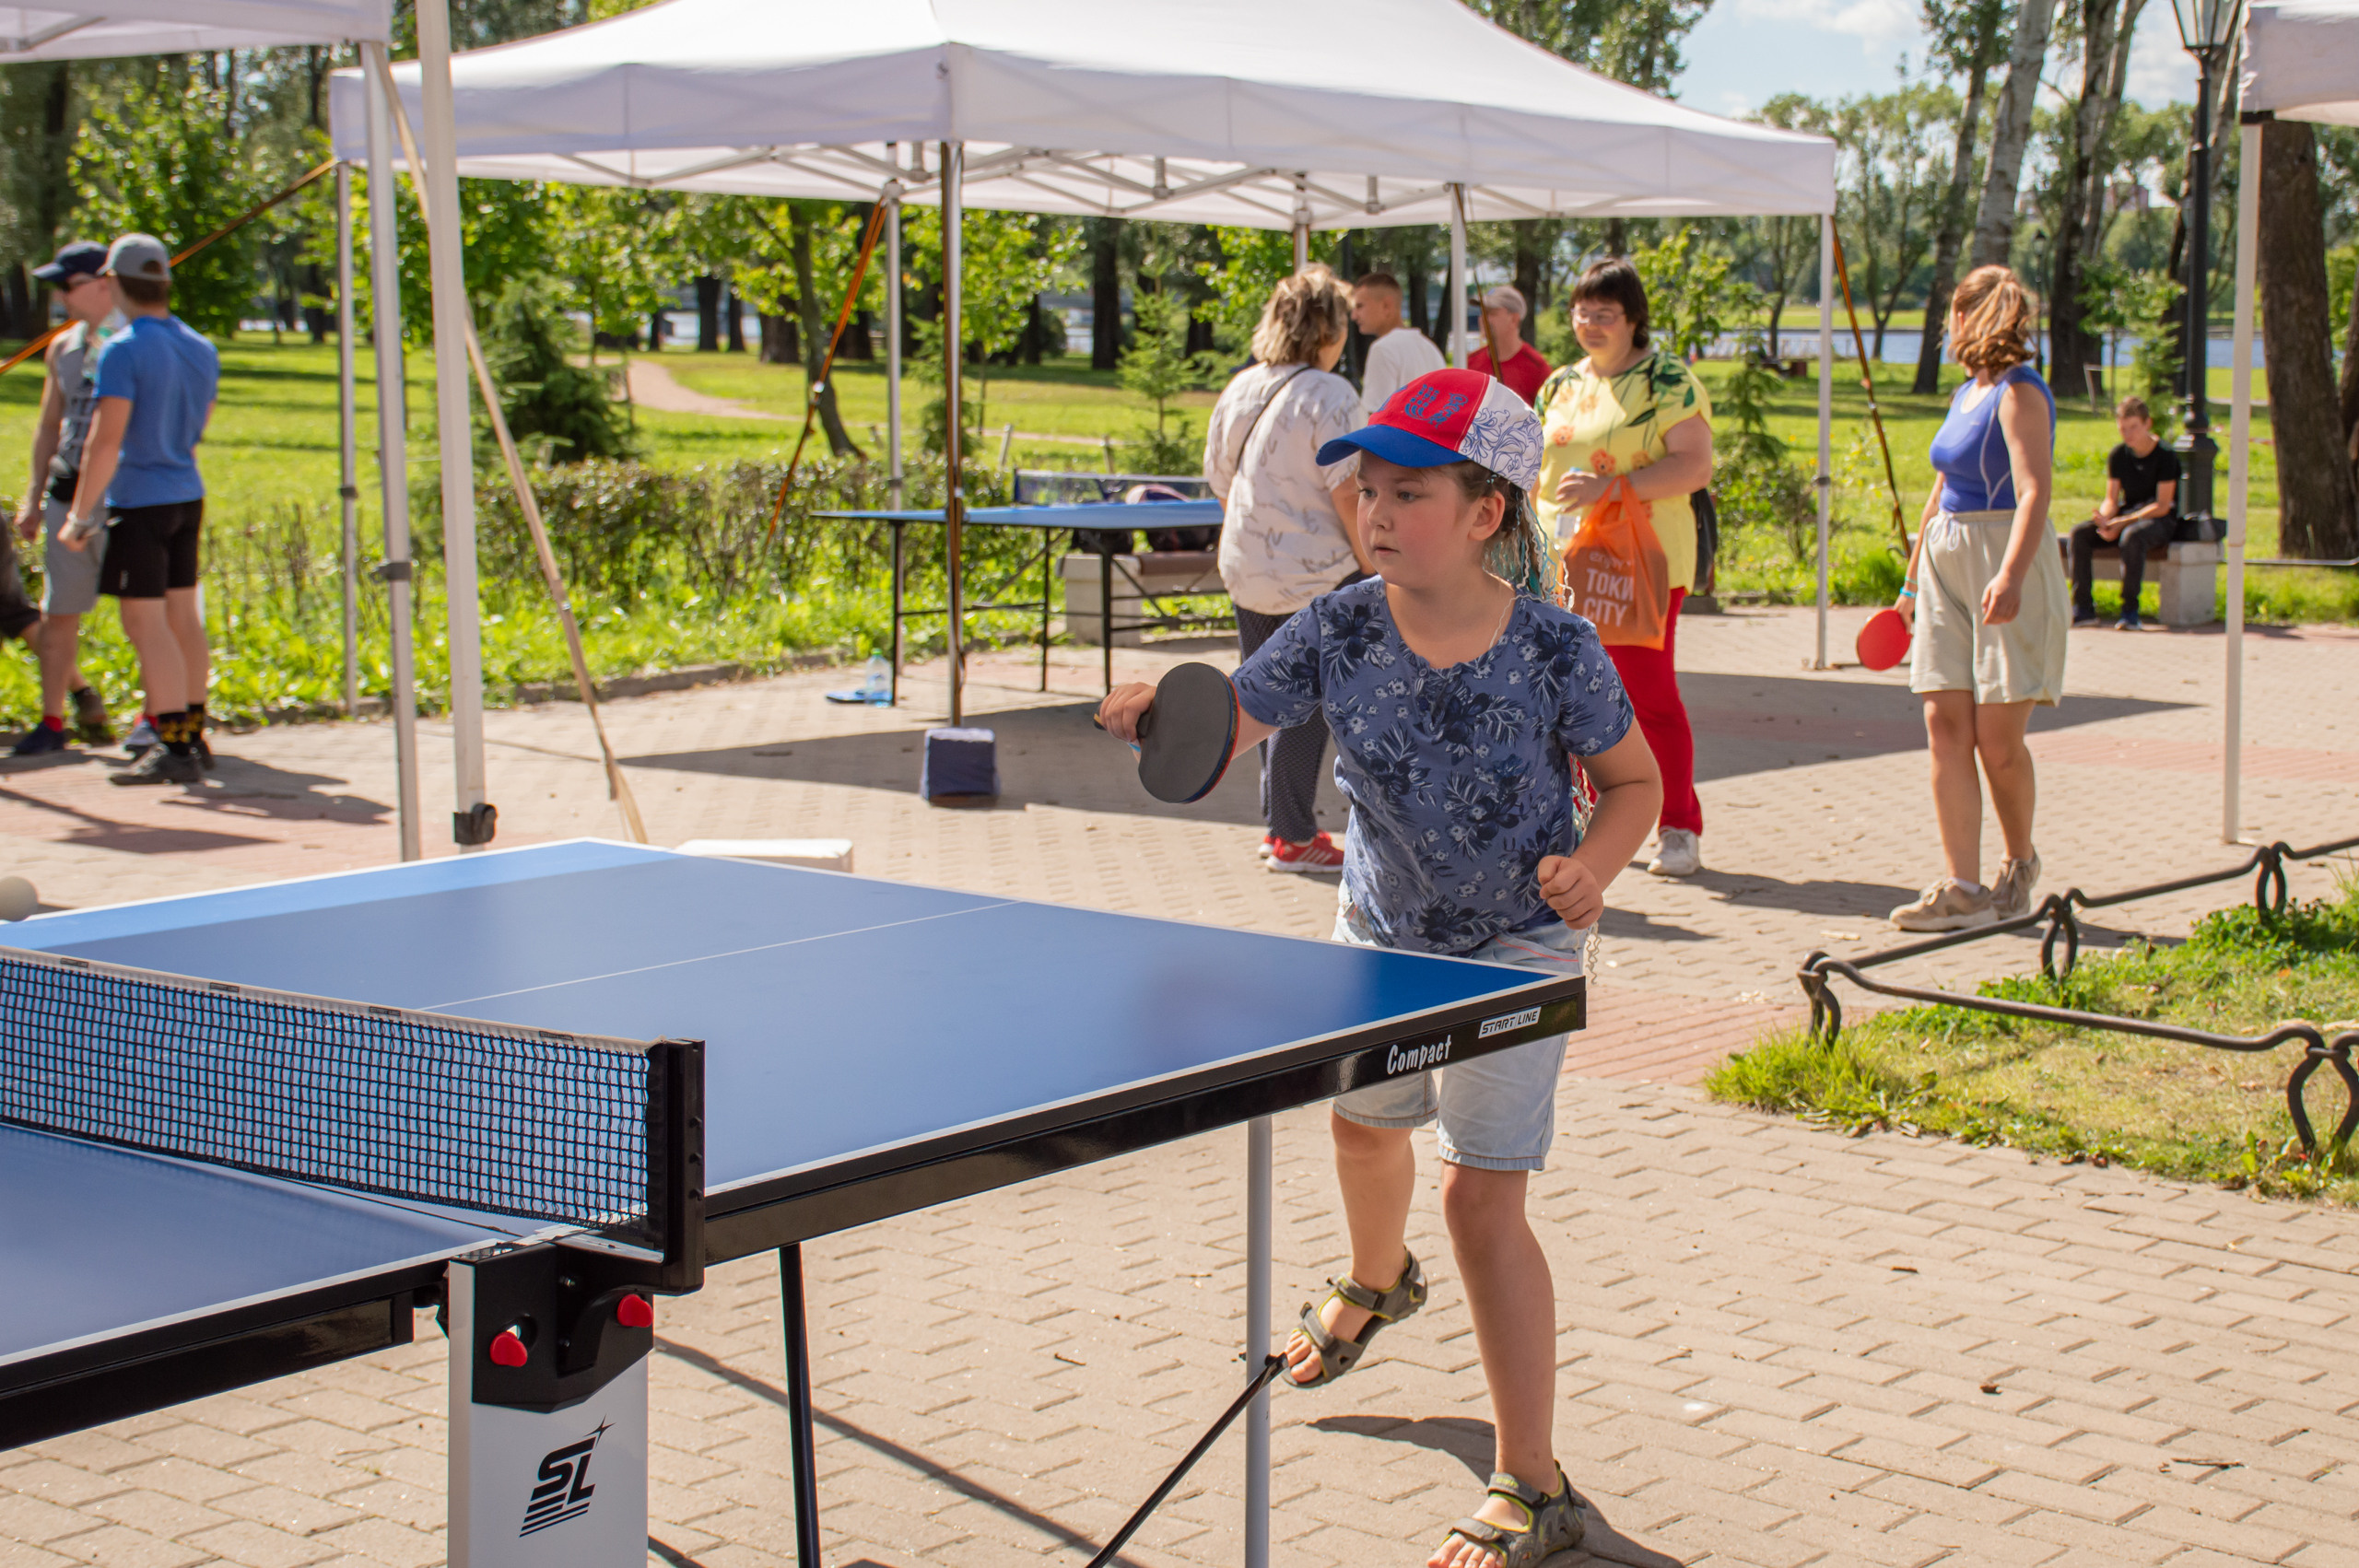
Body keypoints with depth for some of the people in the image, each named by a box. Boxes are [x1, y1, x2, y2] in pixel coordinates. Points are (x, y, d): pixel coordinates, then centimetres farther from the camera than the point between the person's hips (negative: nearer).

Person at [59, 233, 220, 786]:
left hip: (139, 500, -8)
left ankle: (173, 749, -8)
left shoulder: (123, 351, -15)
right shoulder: (200, 350, 10)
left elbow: (106, 442, -20)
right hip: (188, 494, 8)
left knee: (146, 624, -6)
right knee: (182, 617, 14)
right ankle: (192, 733, 21)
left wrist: (80, 516, -15)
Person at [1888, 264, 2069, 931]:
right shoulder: (1966, 393, 16)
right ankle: (1962, 888, -3)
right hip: (1947, 562, 8)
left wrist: (2011, 573, -35)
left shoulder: (2020, 394, -10)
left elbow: (2034, 491, -23)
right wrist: (1912, 579, 27)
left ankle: (2020, 863, 20)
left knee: (1997, 735, -4)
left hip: (2007, 559, -8)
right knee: (1945, 724, -2)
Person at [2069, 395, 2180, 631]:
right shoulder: (2117, 456, 4)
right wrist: (2104, 519, -19)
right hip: (2127, 515, 6)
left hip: (2161, 521, -6)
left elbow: (2162, 506, -17)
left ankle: (2130, 610, -33)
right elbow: (2112, 500, 6)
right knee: (2080, 533, -19)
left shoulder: (2165, 456, -13)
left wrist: (2121, 523, -23)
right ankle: (2083, 608, -20)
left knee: (2132, 536, -39)